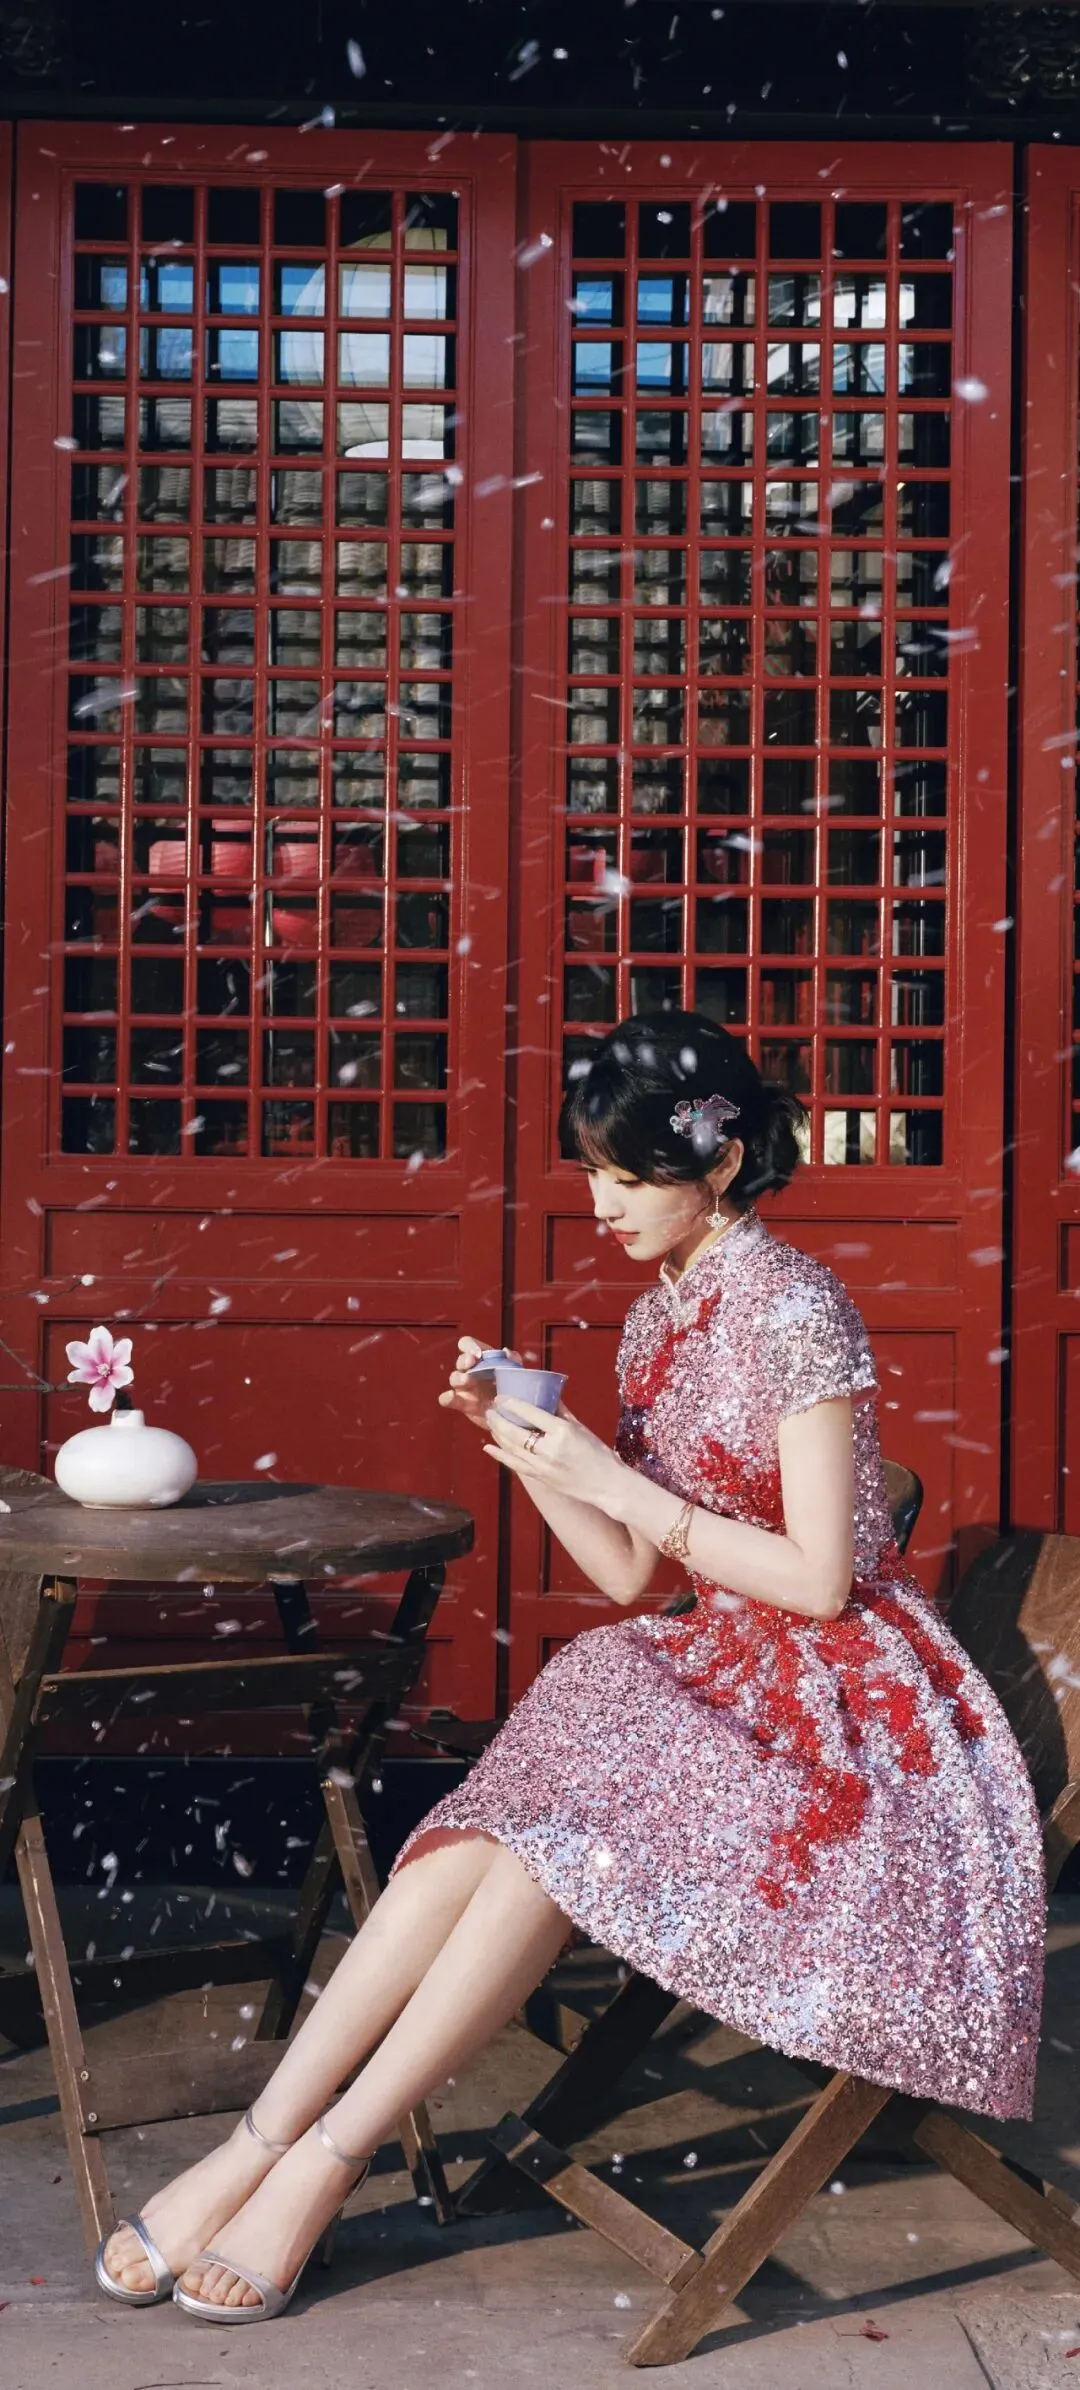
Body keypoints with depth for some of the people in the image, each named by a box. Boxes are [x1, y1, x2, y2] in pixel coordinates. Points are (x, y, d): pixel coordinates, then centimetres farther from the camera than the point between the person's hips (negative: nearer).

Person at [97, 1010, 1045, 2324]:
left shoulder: (792, 1306, -14)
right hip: (718, 1669, 7)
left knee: (557, 1832, -28)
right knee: (484, 1833, -20)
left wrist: (613, 1478, -17)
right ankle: (259, 2150, -22)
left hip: (841, 1699, -7)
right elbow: (628, 1576, 12)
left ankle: (319, 2162, -20)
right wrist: (523, 1443, -2)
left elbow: (819, 1577, -17)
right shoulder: (657, 1315, 11)